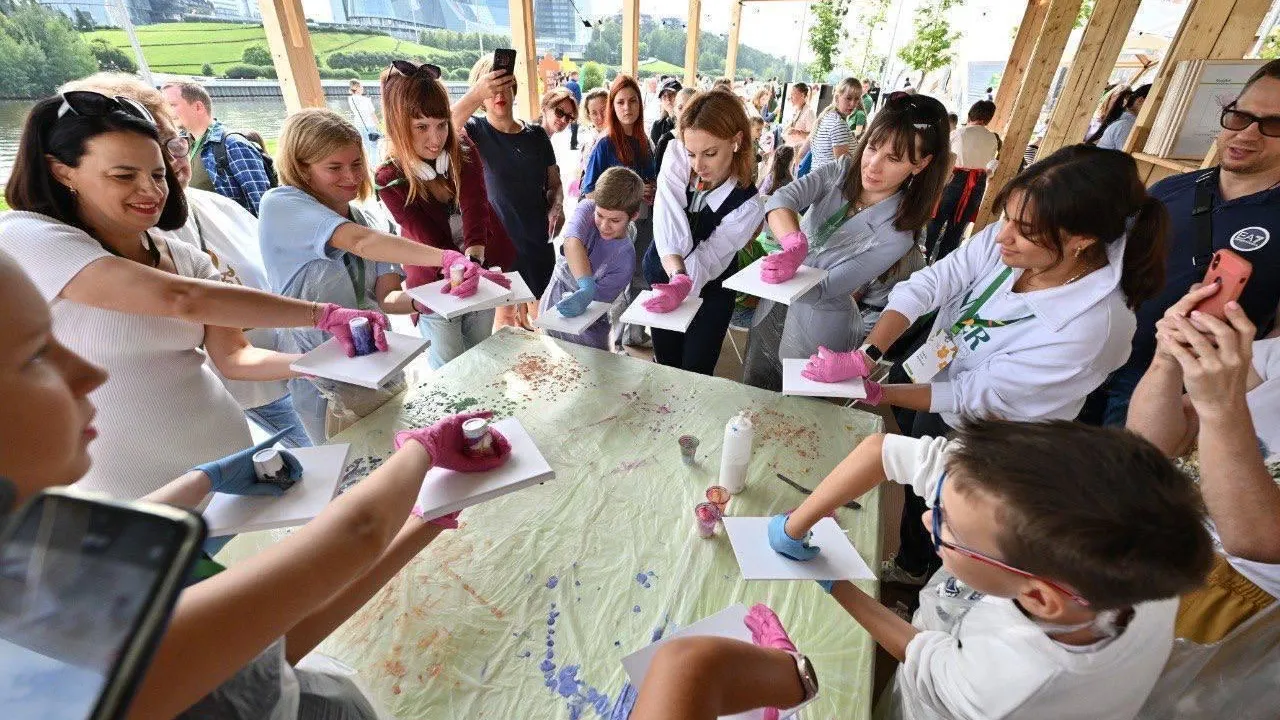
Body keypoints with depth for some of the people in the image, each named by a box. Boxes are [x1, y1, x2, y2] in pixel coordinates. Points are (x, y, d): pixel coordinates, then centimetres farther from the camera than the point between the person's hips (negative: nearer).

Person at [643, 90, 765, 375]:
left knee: (695, 374, 5)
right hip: (661, 277, 2)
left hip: (709, 292, -2)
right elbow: (669, 228, -30)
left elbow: (706, 261, -27)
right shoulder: (676, 155, -19)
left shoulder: (747, 206, -23)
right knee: (666, 367, 14)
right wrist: (679, 277, -47)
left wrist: (682, 288, -49)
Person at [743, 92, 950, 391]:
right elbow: (781, 199, -28)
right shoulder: (842, 170, -11)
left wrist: (789, 273, -45)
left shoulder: (896, 236, -22)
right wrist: (795, 245, -47)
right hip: (774, 305, 5)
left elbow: (825, 290, -24)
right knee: (752, 389, 23)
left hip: (816, 331, -4)